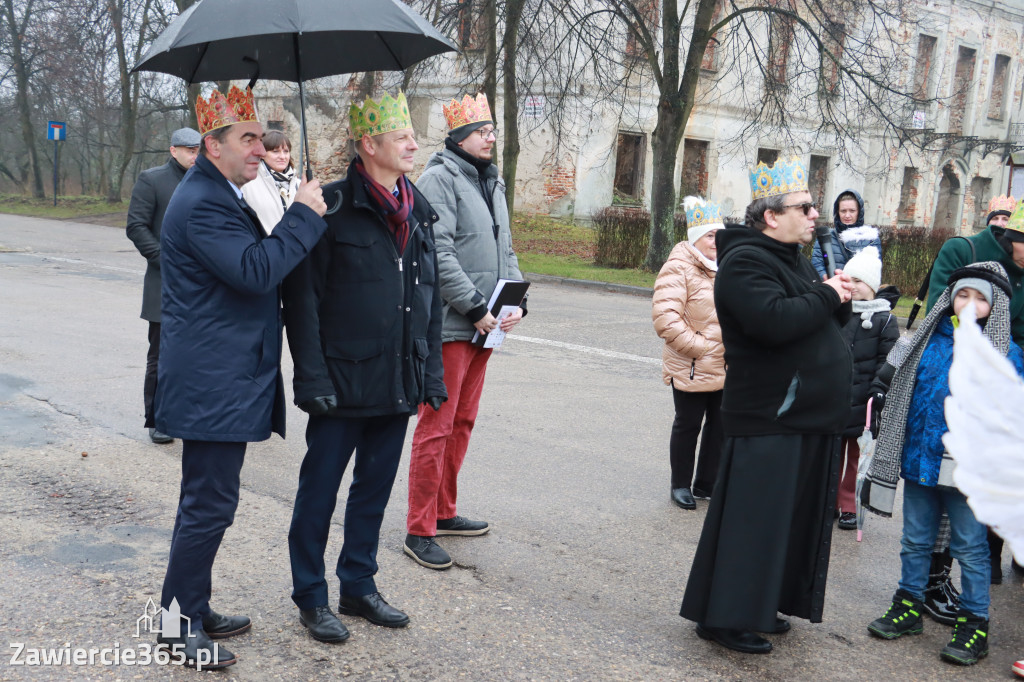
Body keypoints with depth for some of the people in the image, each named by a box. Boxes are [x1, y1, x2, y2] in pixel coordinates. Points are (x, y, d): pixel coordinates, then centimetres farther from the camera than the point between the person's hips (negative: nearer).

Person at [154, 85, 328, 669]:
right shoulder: (202, 204, -18)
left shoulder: (221, 196, 18)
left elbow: (256, 267, 20)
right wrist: (305, 215, -20)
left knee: (206, 499, 18)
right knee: (210, 504, -3)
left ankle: (194, 610, 31)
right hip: (213, 384, -11)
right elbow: (255, 270, -27)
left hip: (224, 378, 11)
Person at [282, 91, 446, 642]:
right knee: (319, 492, 7)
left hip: (398, 385, 6)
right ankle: (310, 598, 22)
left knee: (374, 490, 17)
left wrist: (431, 372, 11)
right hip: (343, 384, -6)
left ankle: (359, 586, 32)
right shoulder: (332, 206, -11)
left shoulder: (418, 210, 10)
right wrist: (312, 378, -17)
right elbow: (302, 298, -12)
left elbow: (431, 297, 14)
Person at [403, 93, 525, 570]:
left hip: (484, 326, 9)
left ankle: (443, 512, 29)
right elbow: (439, 254, -18)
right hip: (449, 324, -9)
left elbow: (505, 250, 19)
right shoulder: (439, 179, -9)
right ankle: (419, 532, 3)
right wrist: (474, 308, -19)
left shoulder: (492, 183, 18)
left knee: (463, 421, 16)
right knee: (436, 425, -5)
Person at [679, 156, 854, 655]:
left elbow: (824, 323, 20)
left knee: (792, 517, 16)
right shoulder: (745, 261, -14)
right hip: (768, 421, -10)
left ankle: (758, 605, 29)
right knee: (752, 519, -4)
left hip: (806, 418, 10)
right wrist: (827, 296, -16)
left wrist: (839, 298, -1)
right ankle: (724, 618, 8)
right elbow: (774, 320, -30)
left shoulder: (793, 258, 17)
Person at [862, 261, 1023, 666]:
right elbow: (903, 393, 13)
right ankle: (908, 606, 30)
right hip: (920, 460, 4)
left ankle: (974, 622, 20)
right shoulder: (930, 339, 5)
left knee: (970, 547, 7)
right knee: (915, 540, 16)